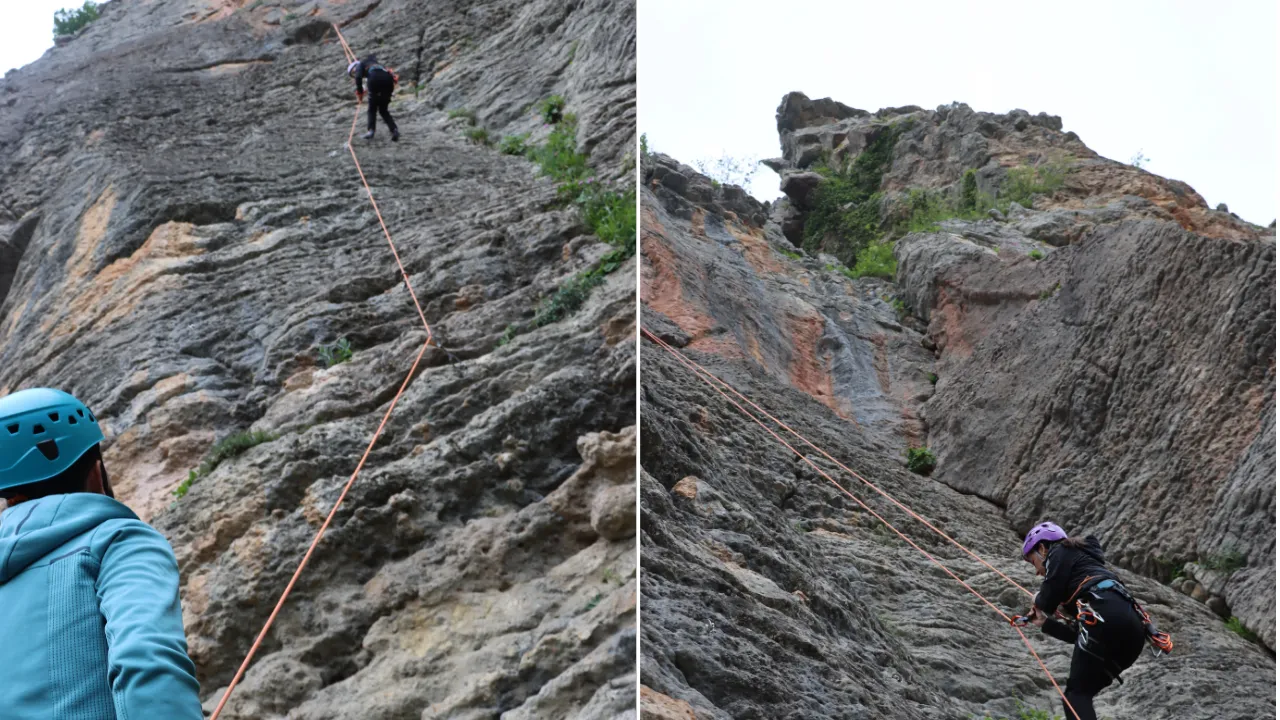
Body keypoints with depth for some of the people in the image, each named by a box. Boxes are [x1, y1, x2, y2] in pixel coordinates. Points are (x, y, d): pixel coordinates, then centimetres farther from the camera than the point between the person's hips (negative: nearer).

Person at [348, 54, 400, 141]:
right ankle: (394, 130, -3)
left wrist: (359, 92, 9)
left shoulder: (360, 64, 19)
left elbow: (358, 77, 3)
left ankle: (371, 130, -3)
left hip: (375, 78, -5)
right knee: (383, 109, 15)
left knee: (372, 108, 10)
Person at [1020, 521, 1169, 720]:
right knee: (1082, 693, 15)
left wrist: (1037, 601, 26)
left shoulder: (1060, 552, 16)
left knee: (1076, 694, -3)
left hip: (1104, 617, -8)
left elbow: (1048, 602, 4)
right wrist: (1045, 623, 46)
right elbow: (1078, 634, 35)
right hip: (1133, 628, 8)